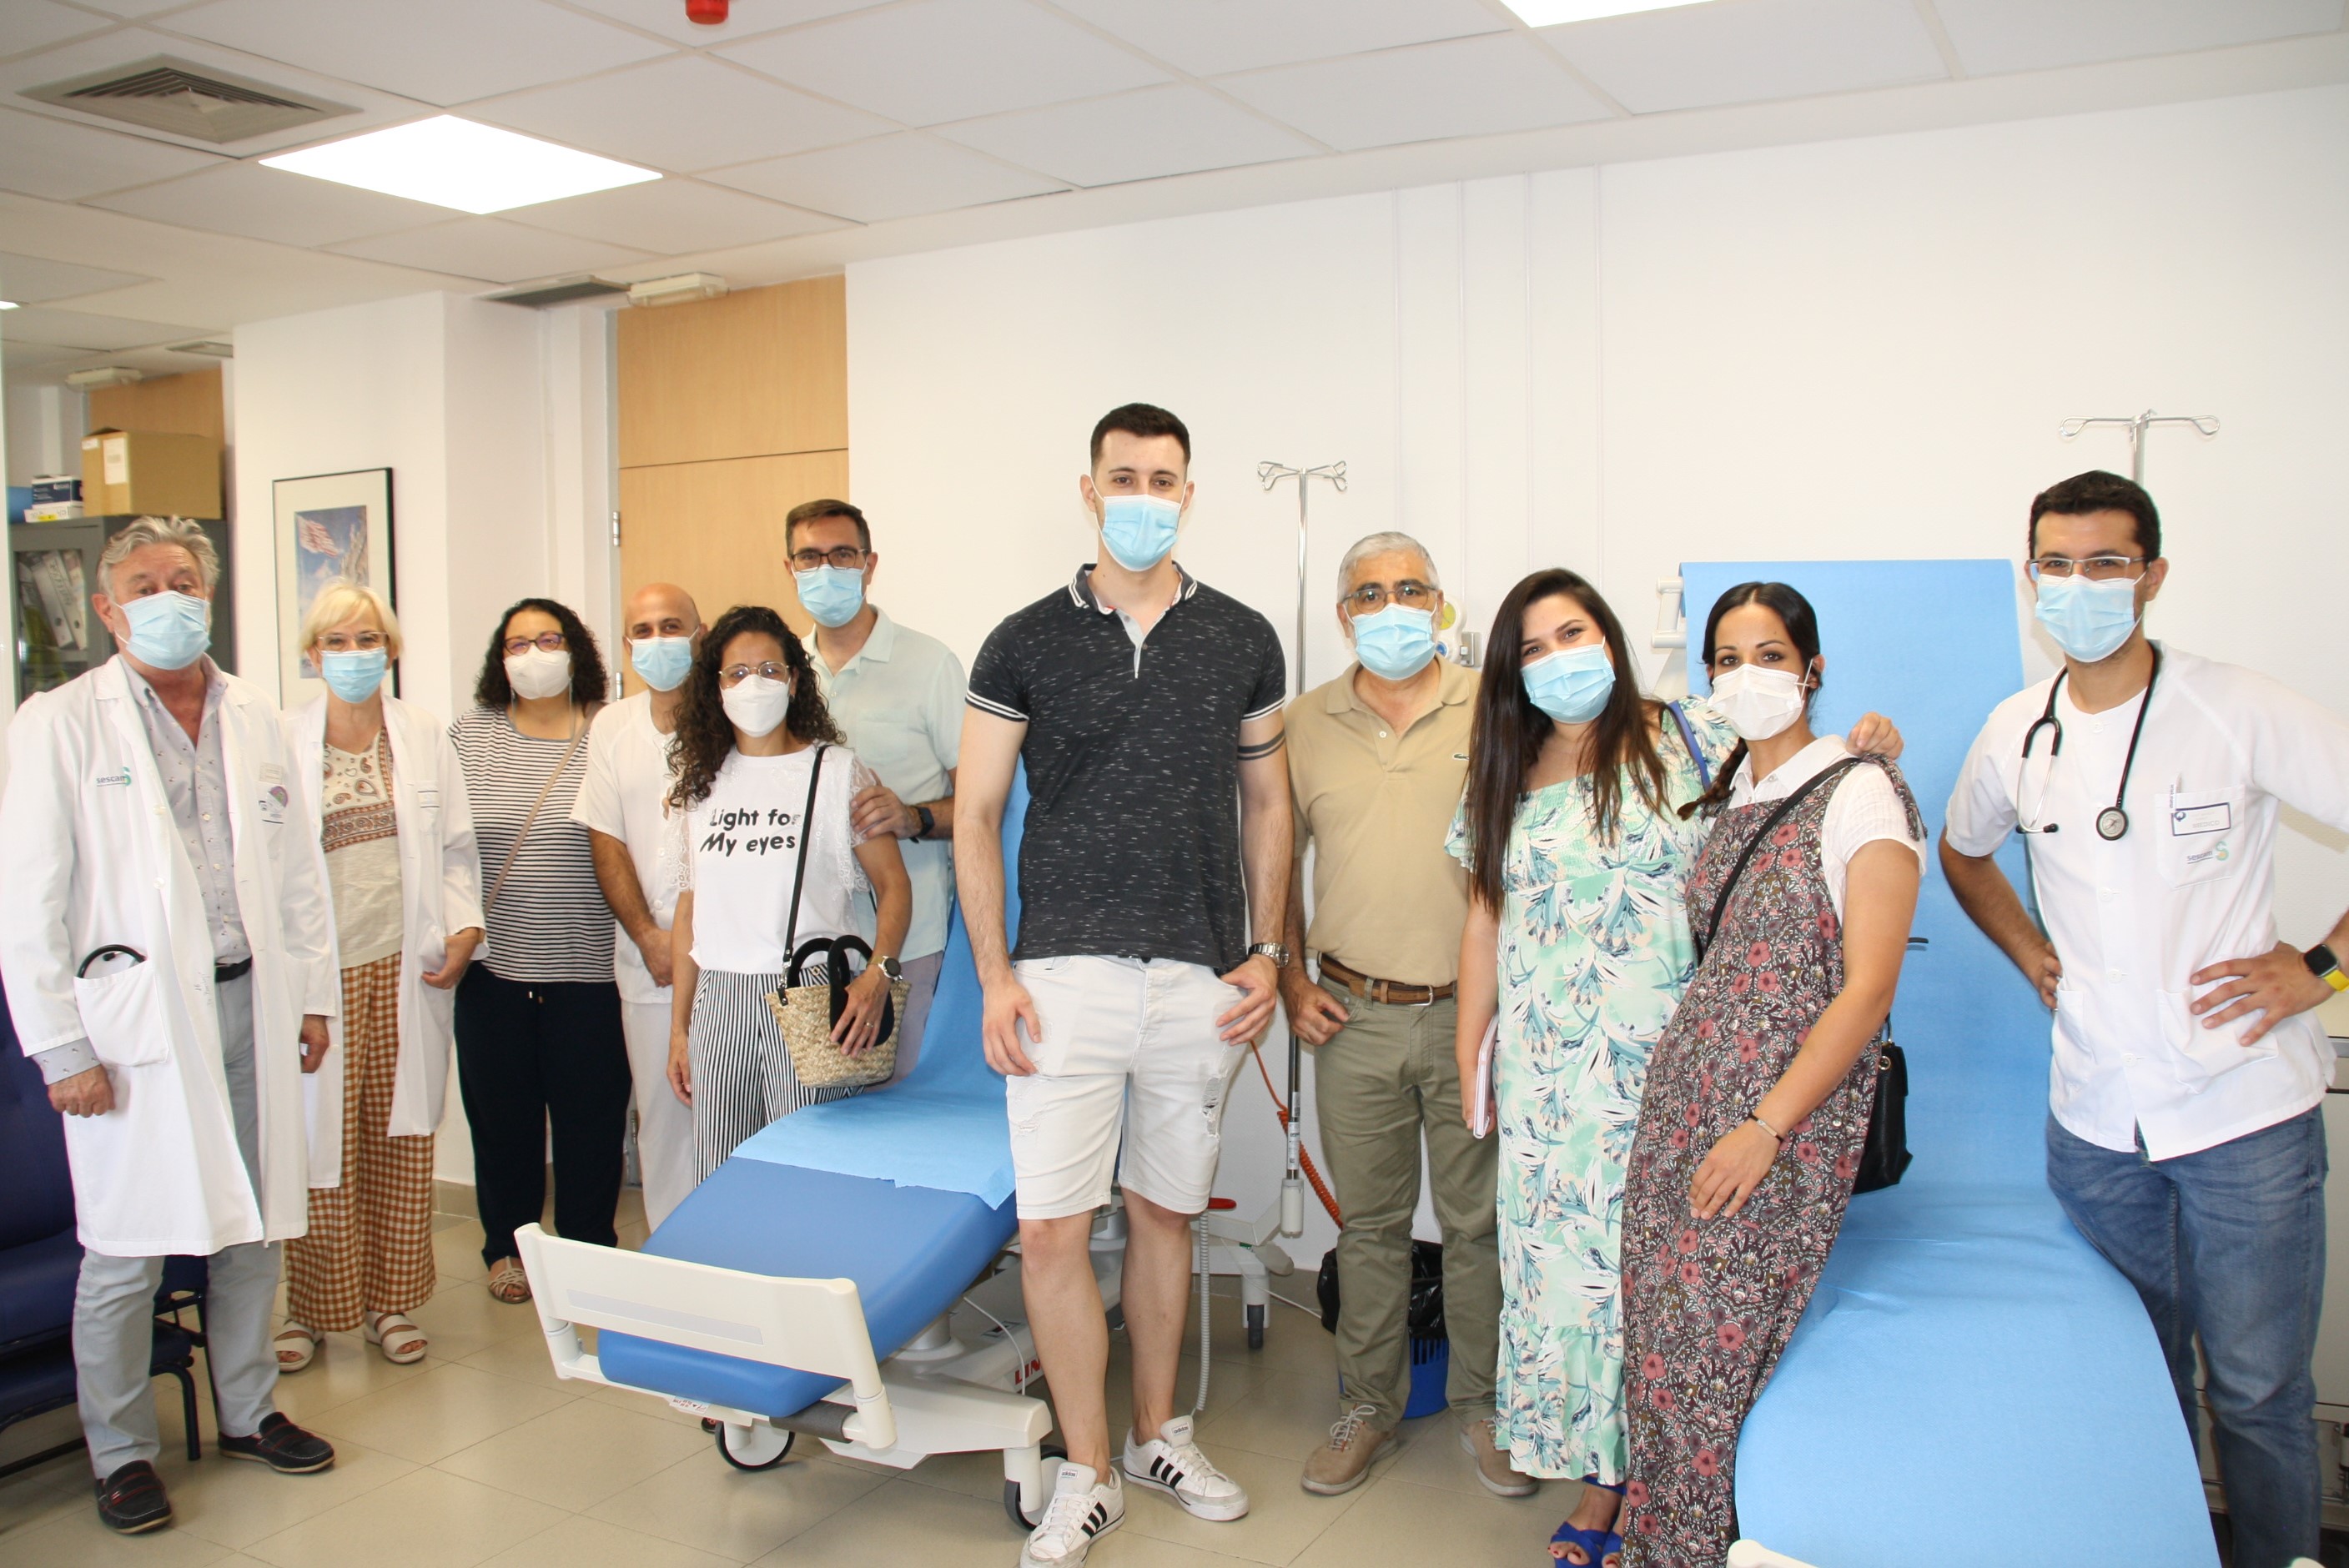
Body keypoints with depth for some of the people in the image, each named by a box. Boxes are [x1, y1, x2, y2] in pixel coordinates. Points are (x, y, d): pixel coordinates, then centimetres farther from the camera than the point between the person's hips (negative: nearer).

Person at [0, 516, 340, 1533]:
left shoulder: (255, 719, 10)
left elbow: (296, 871, 15)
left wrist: (312, 994, 12)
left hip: (250, 1003, 5)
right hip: (136, 1014, -4)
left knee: (253, 1226, 13)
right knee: (127, 1248, 2)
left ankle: (248, 1411, 31)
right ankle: (121, 1452, 21)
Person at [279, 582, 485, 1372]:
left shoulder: (424, 736, 9)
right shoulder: (282, 741, 2)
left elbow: (455, 846, 9)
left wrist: (463, 929, -3)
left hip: (408, 967, 2)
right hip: (319, 971, -2)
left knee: (401, 1136, 7)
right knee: (321, 1137, 1)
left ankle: (390, 1301, 19)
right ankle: (312, 1307, 16)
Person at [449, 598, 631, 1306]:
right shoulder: (470, 735, 5)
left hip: (588, 968, -2)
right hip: (493, 964, 2)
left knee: (591, 1114, 6)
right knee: (501, 1112, 12)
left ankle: (589, 1248, 24)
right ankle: (508, 1246, 30)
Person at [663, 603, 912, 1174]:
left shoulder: (837, 773, 1)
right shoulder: (700, 784, 14)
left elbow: (893, 886, -3)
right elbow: (690, 911, 16)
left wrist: (878, 972, -20)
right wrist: (679, 1027, 14)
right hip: (719, 1003, 4)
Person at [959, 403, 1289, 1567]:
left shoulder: (1242, 640, 6)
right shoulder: (1026, 642, 1)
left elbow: (1266, 806, 13)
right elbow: (974, 817, 3)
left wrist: (1265, 956, 5)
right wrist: (995, 976, -4)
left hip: (1203, 980, 2)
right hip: (1066, 975, -1)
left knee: (1163, 1213, 14)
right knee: (1051, 1228, -3)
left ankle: (1157, 1434, 33)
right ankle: (1086, 1474, 16)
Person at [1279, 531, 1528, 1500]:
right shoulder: (1305, 726, 6)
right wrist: (1290, 982, 7)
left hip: (1473, 1014, -1)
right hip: (1356, 1018, 2)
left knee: (1480, 1223, 9)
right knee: (1369, 1224, 13)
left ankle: (1483, 1405, 28)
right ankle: (1370, 1408, 28)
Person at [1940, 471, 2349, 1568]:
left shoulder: (2242, 712, -11)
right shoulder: (2015, 731, 3)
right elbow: (1962, 851, 21)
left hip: (2244, 1114, -4)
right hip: (2092, 1116, 4)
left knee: (2257, 1391, 5)